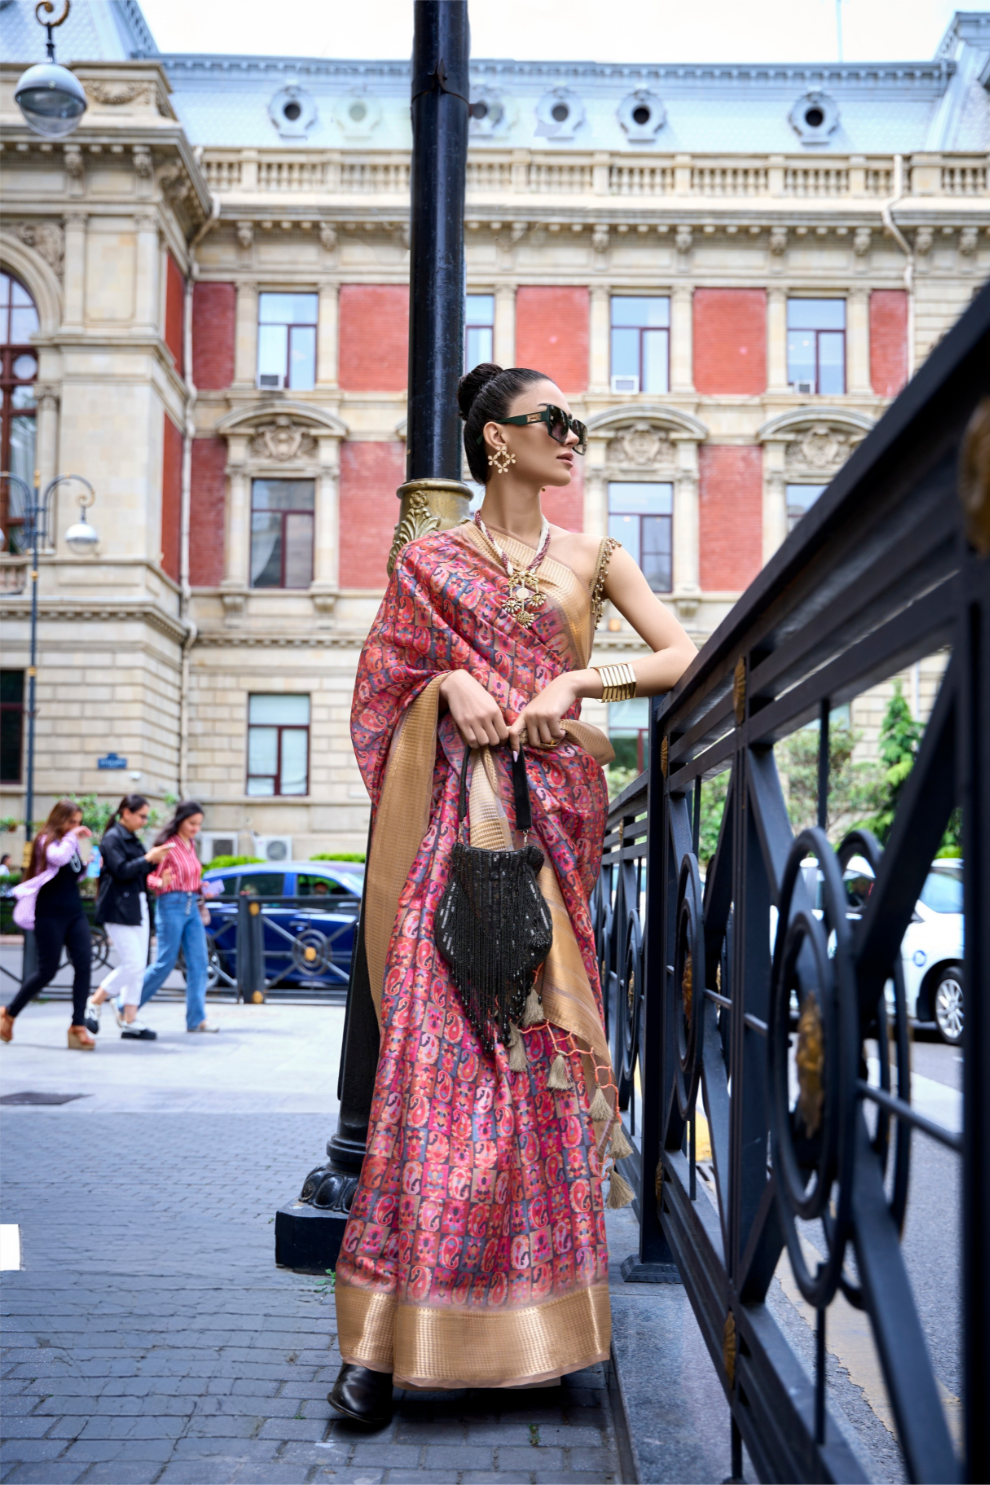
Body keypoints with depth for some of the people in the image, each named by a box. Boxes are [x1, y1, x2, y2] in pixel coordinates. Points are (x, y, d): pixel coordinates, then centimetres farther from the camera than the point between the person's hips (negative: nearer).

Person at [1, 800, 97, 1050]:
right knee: (47, 971, -3)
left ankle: (78, 1026, -5)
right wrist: (72, 836, -16)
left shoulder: (70, 843, 15)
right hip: (50, 914, -7)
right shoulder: (46, 841, -7)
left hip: (74, 912, 7)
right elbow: (58, 857, -30)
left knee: (83, 965, -7)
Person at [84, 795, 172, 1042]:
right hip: (118, 909, -9)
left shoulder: (132, 840, 18)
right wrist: (148, 859, -20)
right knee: (132, 964, -12)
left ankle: (129, 1021, 7)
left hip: (137, 906, 9)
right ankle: (95, 1002, 5)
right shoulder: (112, 838, -9)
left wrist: (154, 859, 4)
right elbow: (121, 870, -19)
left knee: (138, 967, 5)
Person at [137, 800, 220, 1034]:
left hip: (192, 907, 8)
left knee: (198, 963, 0)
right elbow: (150, 877, -13)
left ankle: (197, 1019, 2)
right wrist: (161, 883, -33)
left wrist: (202, 889, 8)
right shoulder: (168, 845, -10)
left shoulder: (189, 846, 14)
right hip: (171, 906, -7)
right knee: (165, 963, -3)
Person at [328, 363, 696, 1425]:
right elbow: (387, 678, 12)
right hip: (457, 812, -1)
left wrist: (577, 682, -10)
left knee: (538, 1039, -3)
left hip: (553, 811, 2)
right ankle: (389, 1336, -9)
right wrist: (451, 683, -7)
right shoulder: (430, 560, 12)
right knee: (437, 1038, -11)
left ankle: (530, 1318, 7)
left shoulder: (591, 558, 14)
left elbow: (683, 657, 4)